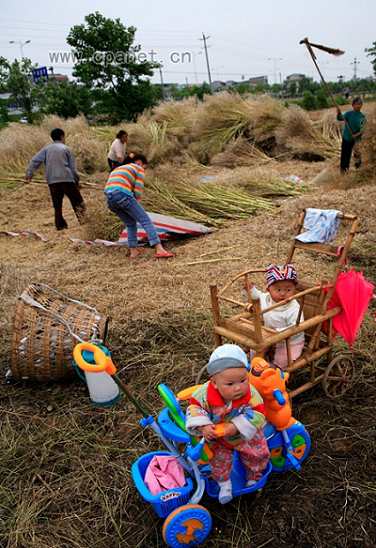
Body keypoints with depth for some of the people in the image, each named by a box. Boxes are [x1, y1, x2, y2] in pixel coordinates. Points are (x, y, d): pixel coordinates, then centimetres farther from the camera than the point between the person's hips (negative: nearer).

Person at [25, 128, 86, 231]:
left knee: (57, 204, 11)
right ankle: (81, 217, -15)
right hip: (66, 179, -3)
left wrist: (29, 173, 2)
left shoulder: (47, 149, 13)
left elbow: (35, 160, 3)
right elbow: (72, 167, 4)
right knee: (77, 200, 4)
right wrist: (77, 180, 15)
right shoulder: (66, 149, 5)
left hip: (52, 181, 3)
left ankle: (60, 224, 10)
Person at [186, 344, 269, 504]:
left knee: (258, 455, 9)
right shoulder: (206, 393, -32)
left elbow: (257, 415, -33)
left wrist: (234, 427, -40)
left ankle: (253, 478, 40)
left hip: (246, 436, 0)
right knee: (219, 459, 4)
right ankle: (224, 484, 34)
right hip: (218, 439, 0)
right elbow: (194, 407, -21)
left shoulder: (251, 394, -33)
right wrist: (203, 426, -36)